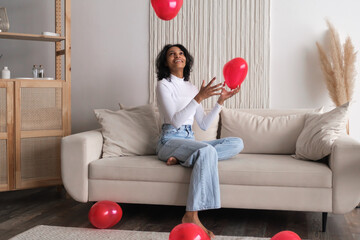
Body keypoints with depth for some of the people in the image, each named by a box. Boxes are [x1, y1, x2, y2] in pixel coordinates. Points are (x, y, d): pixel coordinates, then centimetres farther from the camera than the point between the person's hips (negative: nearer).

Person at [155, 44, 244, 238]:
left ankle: (182, 159, -22)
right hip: (170, 140, -7)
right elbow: (175, 120, -16)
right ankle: (191, 216, -37)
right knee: (207, 150, -37)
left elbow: (203, 124, 15)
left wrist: (221, 101, 6)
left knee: (237, 143, -9)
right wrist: (199, 97, -23)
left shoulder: (191, 88, 18)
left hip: (190, 141, 7)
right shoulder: (164, 85, -2)